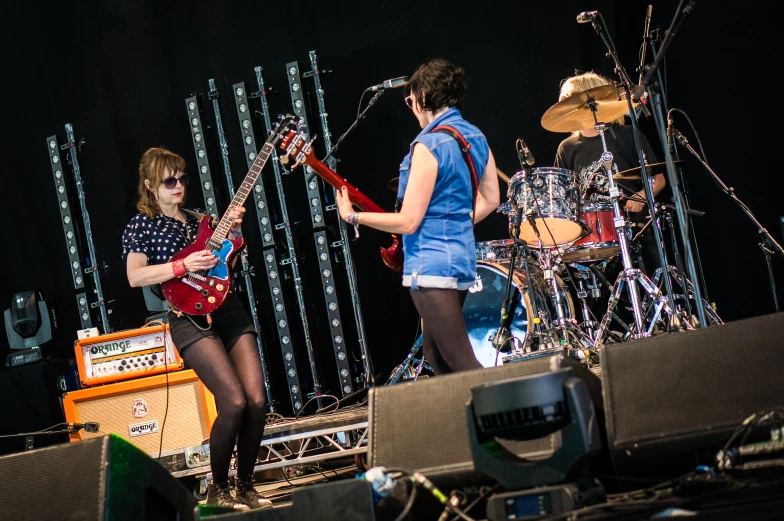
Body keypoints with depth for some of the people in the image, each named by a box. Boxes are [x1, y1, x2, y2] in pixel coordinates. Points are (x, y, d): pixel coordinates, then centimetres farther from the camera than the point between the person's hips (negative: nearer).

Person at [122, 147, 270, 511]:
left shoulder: (199, 220, 19)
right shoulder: (141, 224, 4)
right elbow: (135, 277, -6)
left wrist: (234, 232, 4)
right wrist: (183, 266, -14)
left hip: (228, 309, 6)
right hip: (190, 317, -6)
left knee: (257, 401, -6)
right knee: (234, 402, -19)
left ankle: (245, 486, 9)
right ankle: (218, 490, -2)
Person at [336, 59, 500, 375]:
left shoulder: (428, 146, -16)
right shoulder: (476, 138, 9)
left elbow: (408, 221, -16)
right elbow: (490, 200, 17)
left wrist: (352, 217, -6)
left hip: (432, 265, -9)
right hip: (463, 257, 9)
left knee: (462, 366, -9)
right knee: (436, 356, 17)